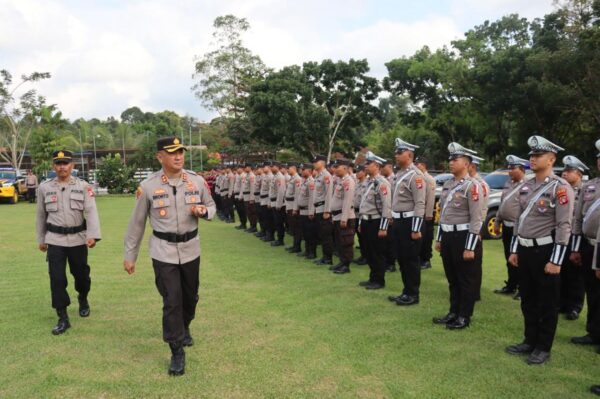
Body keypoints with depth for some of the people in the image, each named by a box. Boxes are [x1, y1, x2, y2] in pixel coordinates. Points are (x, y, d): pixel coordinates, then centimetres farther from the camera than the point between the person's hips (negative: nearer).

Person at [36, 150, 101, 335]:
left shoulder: (83, 186, -3)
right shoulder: (44, 187, 2)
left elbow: (91, 211, -12)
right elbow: (41, 215, 11)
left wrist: (92, 235, -25)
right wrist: (41, 239, 14)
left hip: (78, 238, 0)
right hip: (55, 240, 1)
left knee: (81, 274, 13)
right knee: (57, 278, -3)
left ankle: (83, 299, 43)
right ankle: (63, 318, 7)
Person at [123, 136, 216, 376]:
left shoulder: (197, 181, -3)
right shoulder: (148, 186, -10)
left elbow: (212, 207, 11)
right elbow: (137, 222, -1)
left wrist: (203, 211, -14)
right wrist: (130, 255, 2)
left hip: (190, 248, 3)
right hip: (163, 251, -3)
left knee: (190, 296, 18)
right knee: (172, 300, -4)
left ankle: (184, 328, 47)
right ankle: (177, 352, 10)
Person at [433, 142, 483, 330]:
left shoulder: (472, 186, -13)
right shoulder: (447, 185, 11)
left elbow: (476, 219, -16)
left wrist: (470, 247, -18)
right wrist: (439, 239, 16)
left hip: (464, 237, -8)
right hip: (448, 237, 8)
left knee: (467, 280, 5)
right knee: (452, 278, 17)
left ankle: (465, 317, 16)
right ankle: (454, 312, 29)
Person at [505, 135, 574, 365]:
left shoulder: (560, 188, -13)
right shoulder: (525, 187, 9)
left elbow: (564, 227, -16)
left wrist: (555, 261, -18)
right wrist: (514, 250, 13)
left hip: (545, 251, -7)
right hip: (525, 250, 7)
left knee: (547, 303, 6)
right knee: (528, 300, 16)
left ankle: (543, 348, 18)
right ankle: (530, 341, 30)